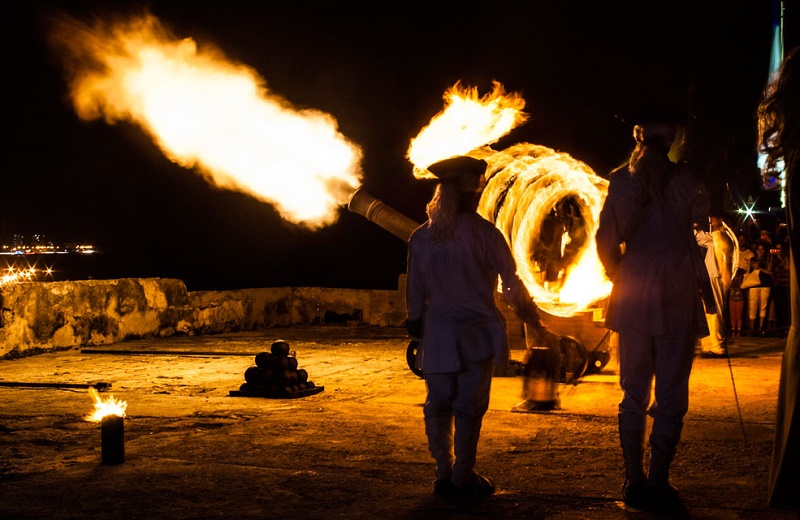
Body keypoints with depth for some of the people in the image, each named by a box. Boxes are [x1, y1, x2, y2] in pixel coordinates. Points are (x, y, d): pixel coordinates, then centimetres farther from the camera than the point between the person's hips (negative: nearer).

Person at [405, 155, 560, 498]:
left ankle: (444, 475, 15)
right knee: (469, 406, 1)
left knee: (439, 405, 10)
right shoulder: (483, 232, -7)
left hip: (436, 333, 4)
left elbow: (414, 292, 8)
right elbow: (512, 285, -3)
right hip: (475, 332, -4)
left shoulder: (420, 238, 5)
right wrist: (538, 326, 7)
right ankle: (462, 479, 5)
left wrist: (417, 328, 18)